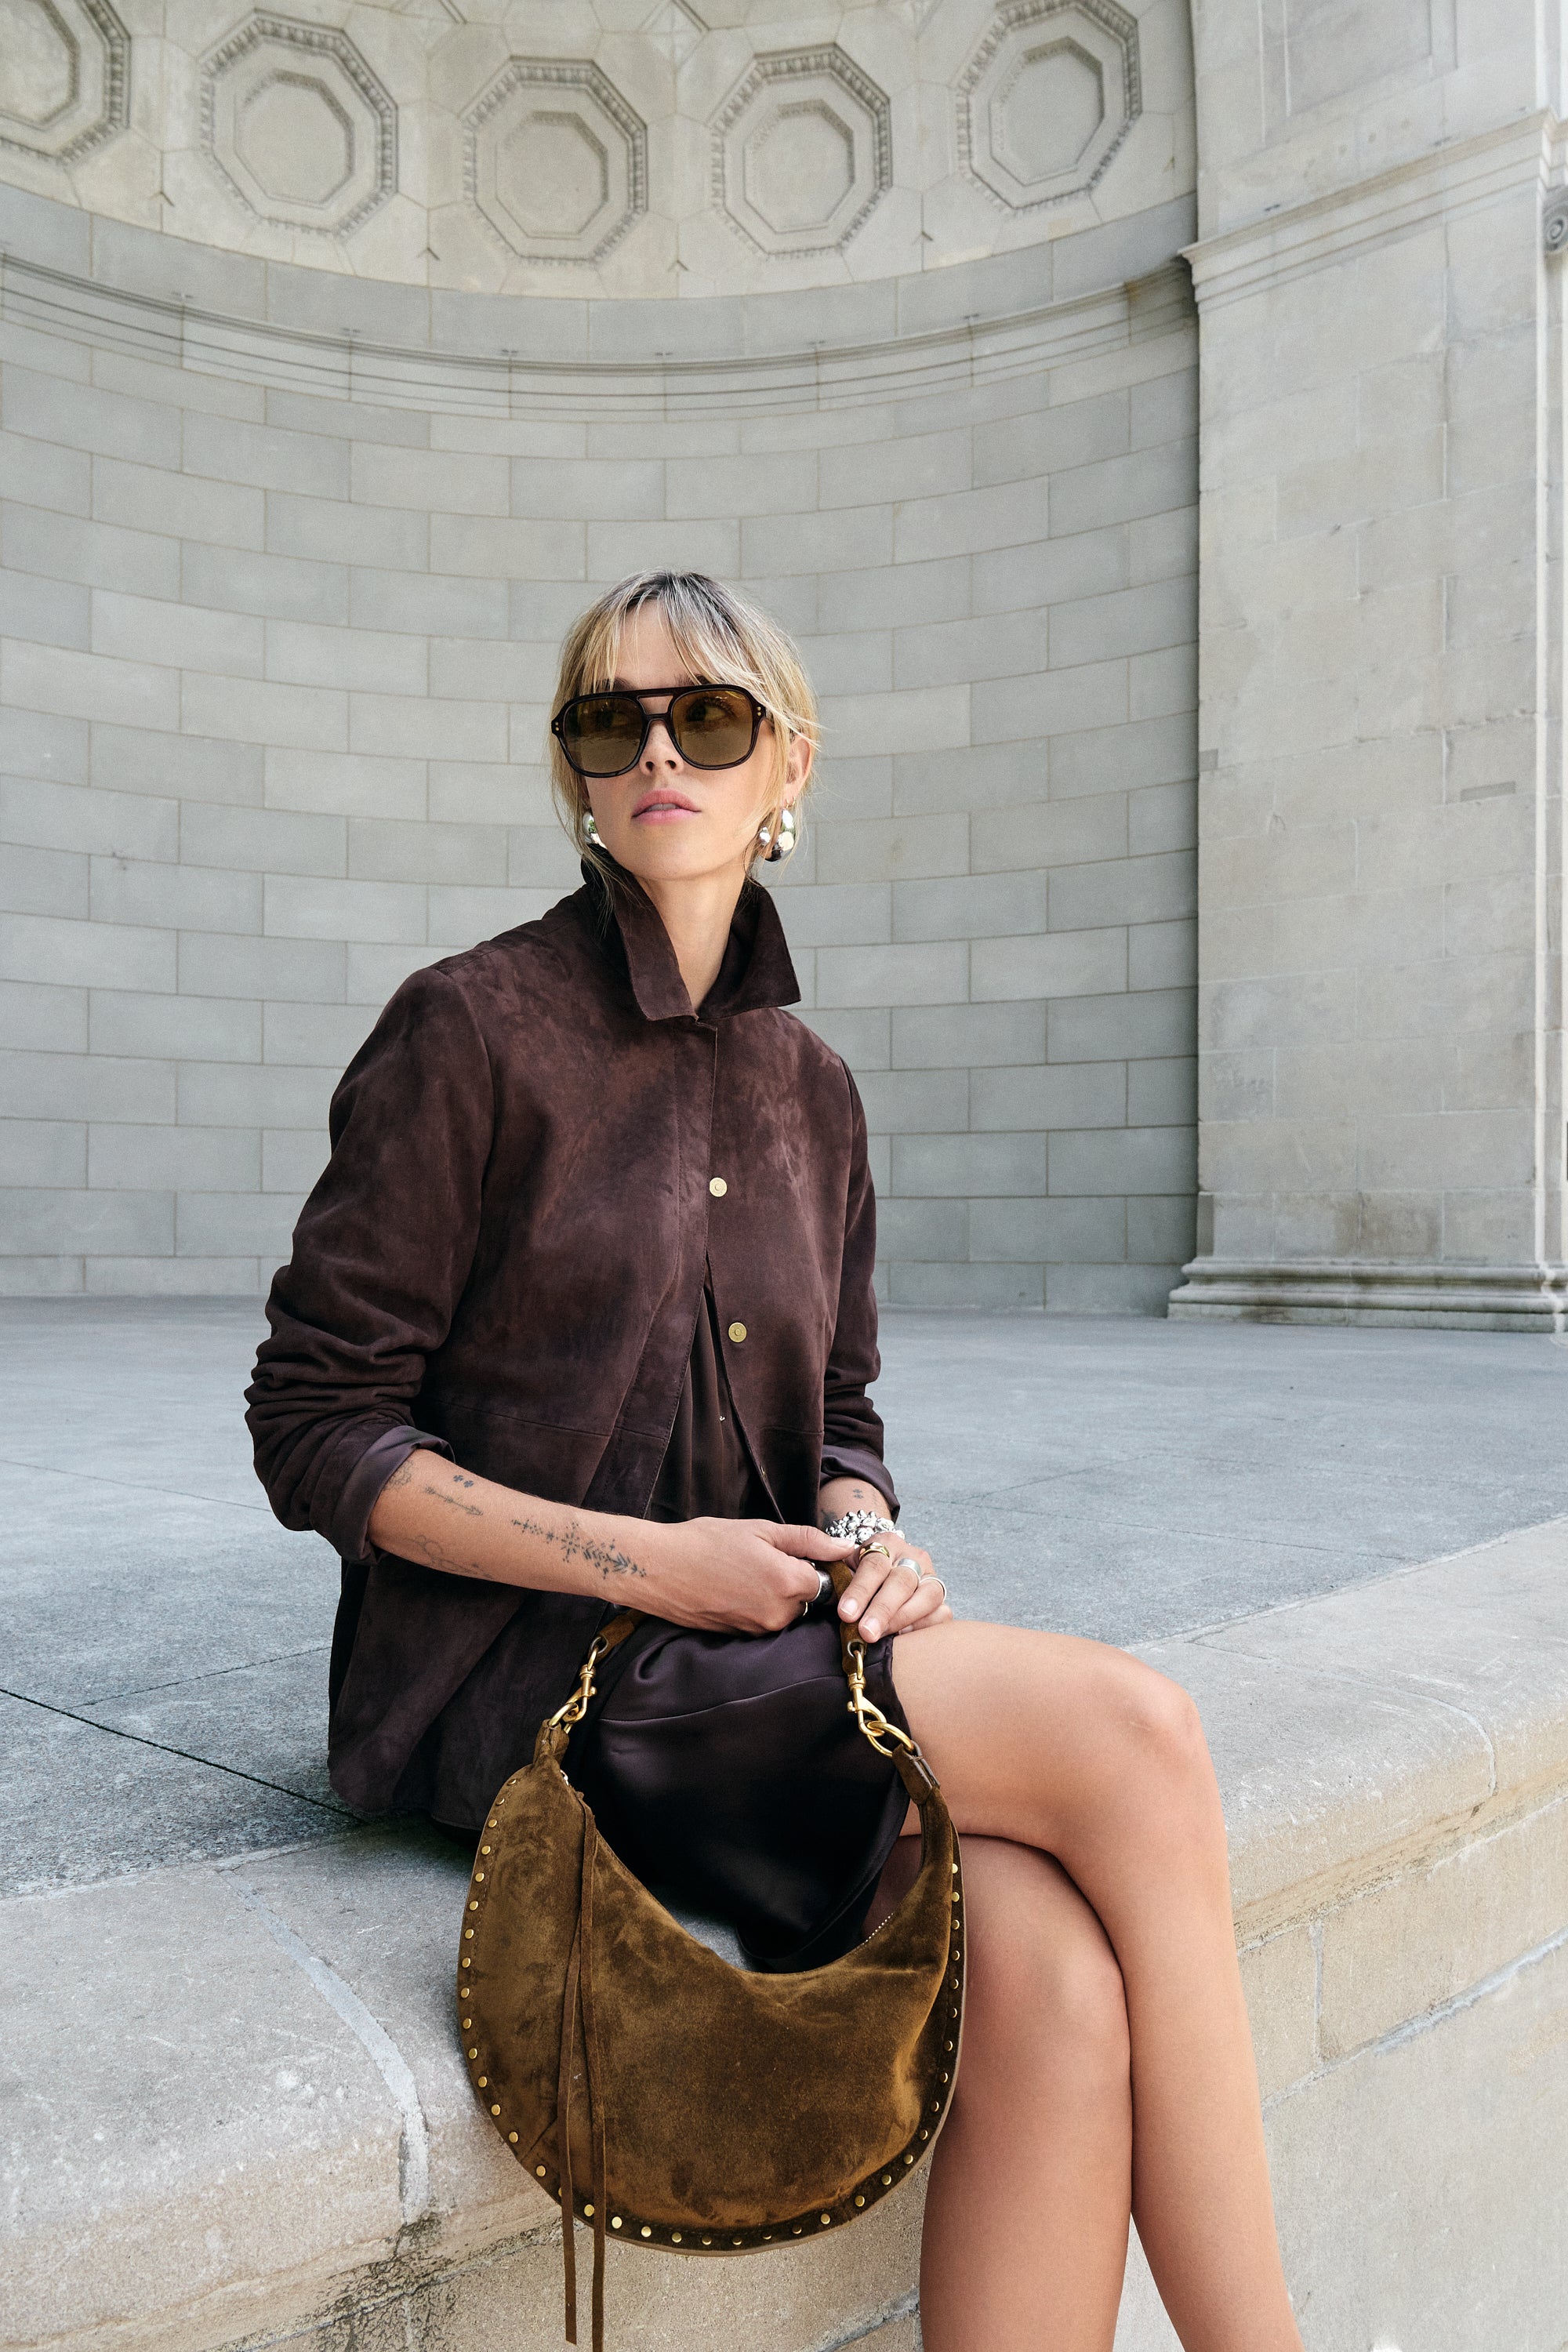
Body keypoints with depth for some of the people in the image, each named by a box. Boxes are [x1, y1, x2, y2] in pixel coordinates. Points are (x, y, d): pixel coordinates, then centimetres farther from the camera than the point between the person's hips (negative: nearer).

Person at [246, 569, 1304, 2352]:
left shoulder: (806, 1083, 12)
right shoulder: (469, 1030, -6)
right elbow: (317, 1434, -8)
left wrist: (864, 1530, -5)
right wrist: (648, 1560, -16)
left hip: (750, 1659, 5)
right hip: (519, 1675, -5)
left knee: (1060, 1986, -23)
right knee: (1132, 1729, -22)